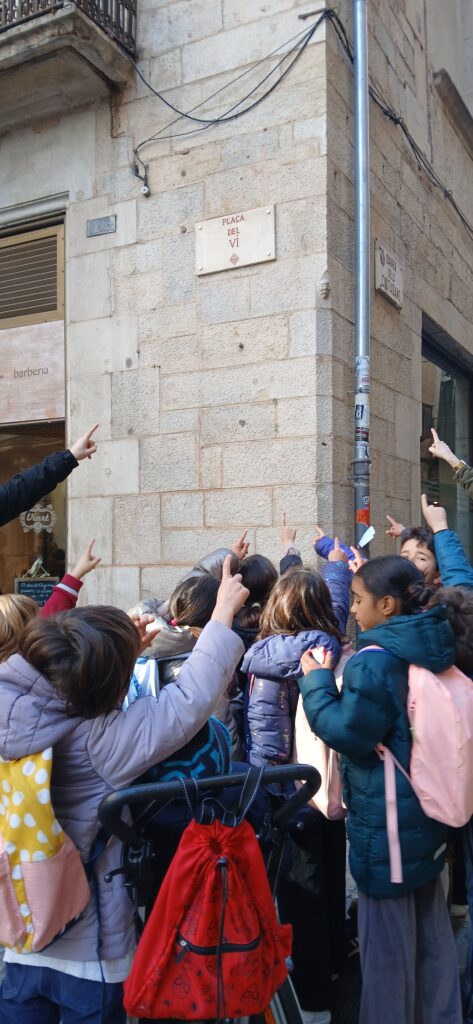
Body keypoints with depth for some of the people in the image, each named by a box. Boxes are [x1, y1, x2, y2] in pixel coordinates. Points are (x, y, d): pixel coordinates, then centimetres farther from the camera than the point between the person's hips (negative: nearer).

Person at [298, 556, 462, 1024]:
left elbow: (349, 734, -21)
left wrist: (317, 682, -10)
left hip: (386, 819, -9)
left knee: (387, 936, 8)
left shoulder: (374, 661, -24)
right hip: (427, 811, 9)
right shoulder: (433, 651, 3)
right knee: (431, 927, 22)